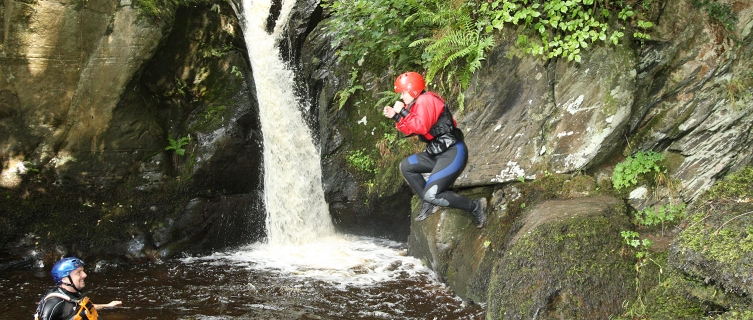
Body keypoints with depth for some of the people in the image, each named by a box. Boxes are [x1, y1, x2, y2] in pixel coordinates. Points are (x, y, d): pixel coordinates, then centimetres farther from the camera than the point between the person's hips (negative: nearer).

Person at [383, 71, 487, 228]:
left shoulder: (425, 100, -13)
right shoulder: (418, 103, 17)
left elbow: (421, 127, -25)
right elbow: (411, 130, 20)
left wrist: (403, 112, -15)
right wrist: (396, 116, 10)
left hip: (453, 153, -11)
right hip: (437, 153, 11)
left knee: (431, 194, -18)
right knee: (406, 166, 16)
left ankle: (475, 206, -6)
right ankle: (429, 203, 13)